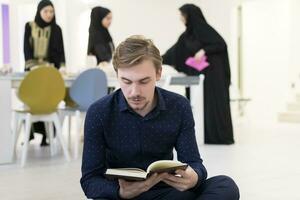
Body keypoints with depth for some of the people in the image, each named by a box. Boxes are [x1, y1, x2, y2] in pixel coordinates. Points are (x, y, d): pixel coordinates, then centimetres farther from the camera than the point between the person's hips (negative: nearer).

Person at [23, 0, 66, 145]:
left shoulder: (56, 29, 4)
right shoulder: (29, 27, 3)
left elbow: (60, 50, -2)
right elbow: (26, 48, -2)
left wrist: (62, 66, -19)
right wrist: (32, 66, -16)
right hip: (32, 68, 0)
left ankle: (47, 135, -3)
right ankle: (30, 132, 6)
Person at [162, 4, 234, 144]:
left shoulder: (204, 29, -11)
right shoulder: (187, 34, 14)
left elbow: (221, 44, -16)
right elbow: (174, 51, 18)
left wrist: (204, 51, -25)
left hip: (211, 73, -9)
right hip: (196, 75, 9)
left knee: (213, 103, -6)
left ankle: (222, 137, 0)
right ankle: (206, 136, 11)